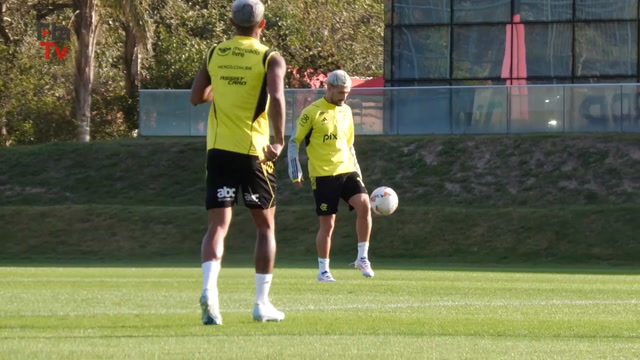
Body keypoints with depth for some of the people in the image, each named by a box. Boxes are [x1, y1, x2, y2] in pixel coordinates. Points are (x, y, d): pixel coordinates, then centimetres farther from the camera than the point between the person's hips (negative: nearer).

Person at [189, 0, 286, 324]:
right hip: (254, 150, -2)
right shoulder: (270, 59, -4)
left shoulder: (214, 54, 8)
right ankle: (262, 303, 13)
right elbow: (276, 97, -21)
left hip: (218, 149, 2)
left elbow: (196, 97, 14)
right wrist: (279, 140, -19)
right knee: (265, 226, 13)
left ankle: (209, 290, -26)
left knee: (218, 225, -1)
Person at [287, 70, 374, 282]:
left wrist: (356, 169, 22)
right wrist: (295, 171, -9)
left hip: (347, 171, 5)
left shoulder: (346, 111, 13)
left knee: (364, 204, -18)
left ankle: (362, 258, -9)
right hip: (323, 175, -5)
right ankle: (323, 271, 9)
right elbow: (294, 142, -2)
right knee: (327, 224, -4)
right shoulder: (312, 112, -5)